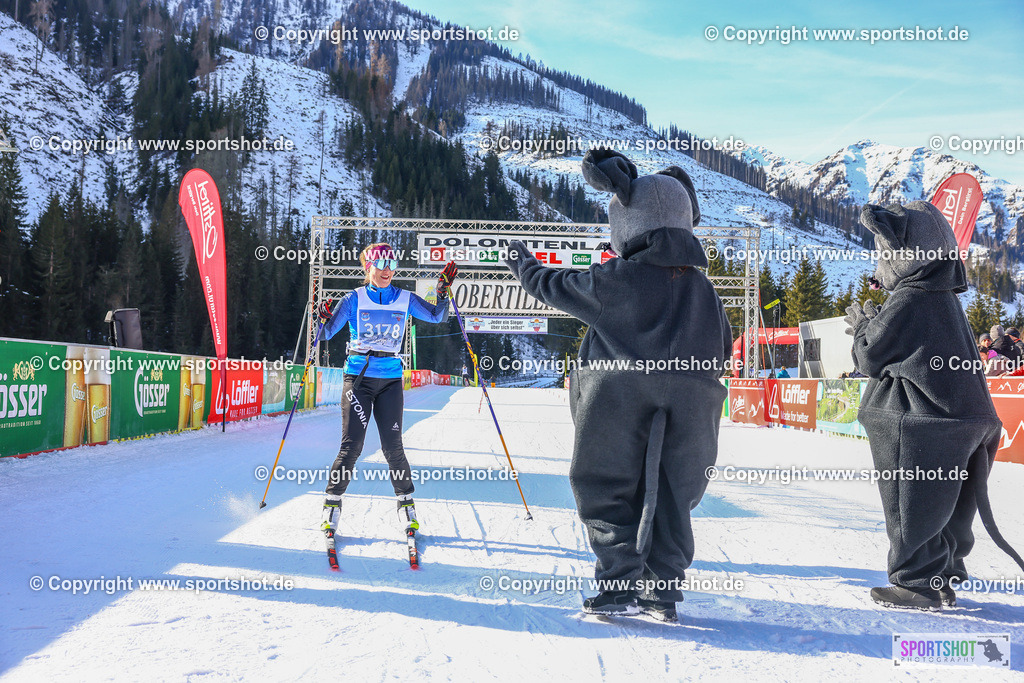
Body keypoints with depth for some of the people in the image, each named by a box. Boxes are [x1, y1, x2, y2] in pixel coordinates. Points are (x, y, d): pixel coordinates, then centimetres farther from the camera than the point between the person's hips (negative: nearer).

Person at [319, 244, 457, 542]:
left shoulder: (405, 299, 7)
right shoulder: (354, 299, 1)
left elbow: (437, 317, 7)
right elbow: (328, 332, -2)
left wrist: (443, 292, -7)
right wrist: (324, 319, -22)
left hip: (390, 379, 2)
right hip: (358, 376, -1)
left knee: (392, 446, -1)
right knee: (352, 444, -7)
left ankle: (406, 501, 15)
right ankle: (332, 502, 6)